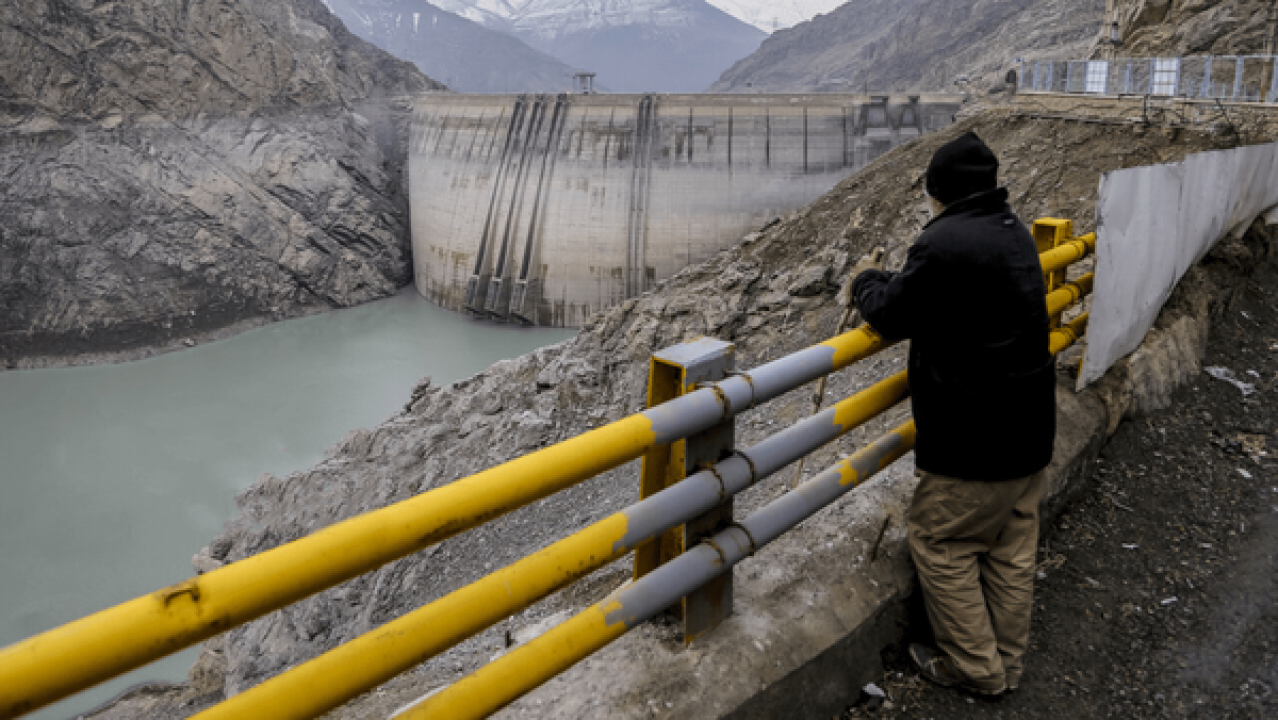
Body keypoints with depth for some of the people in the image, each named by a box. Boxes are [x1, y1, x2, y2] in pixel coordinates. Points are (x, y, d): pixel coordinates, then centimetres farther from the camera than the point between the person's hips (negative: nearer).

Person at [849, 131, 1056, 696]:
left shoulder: (944, 242, -21)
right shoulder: (1015, 233, 8)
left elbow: (891, 316, -13)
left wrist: (866, 281, 8)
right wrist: (892, 280, 13)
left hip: (974, 438, -9)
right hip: (1030, 428, 9)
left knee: (942, 544, 8)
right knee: (1011, 549, 17)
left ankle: (974, 667, 18)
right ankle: (1007, 662, 31)